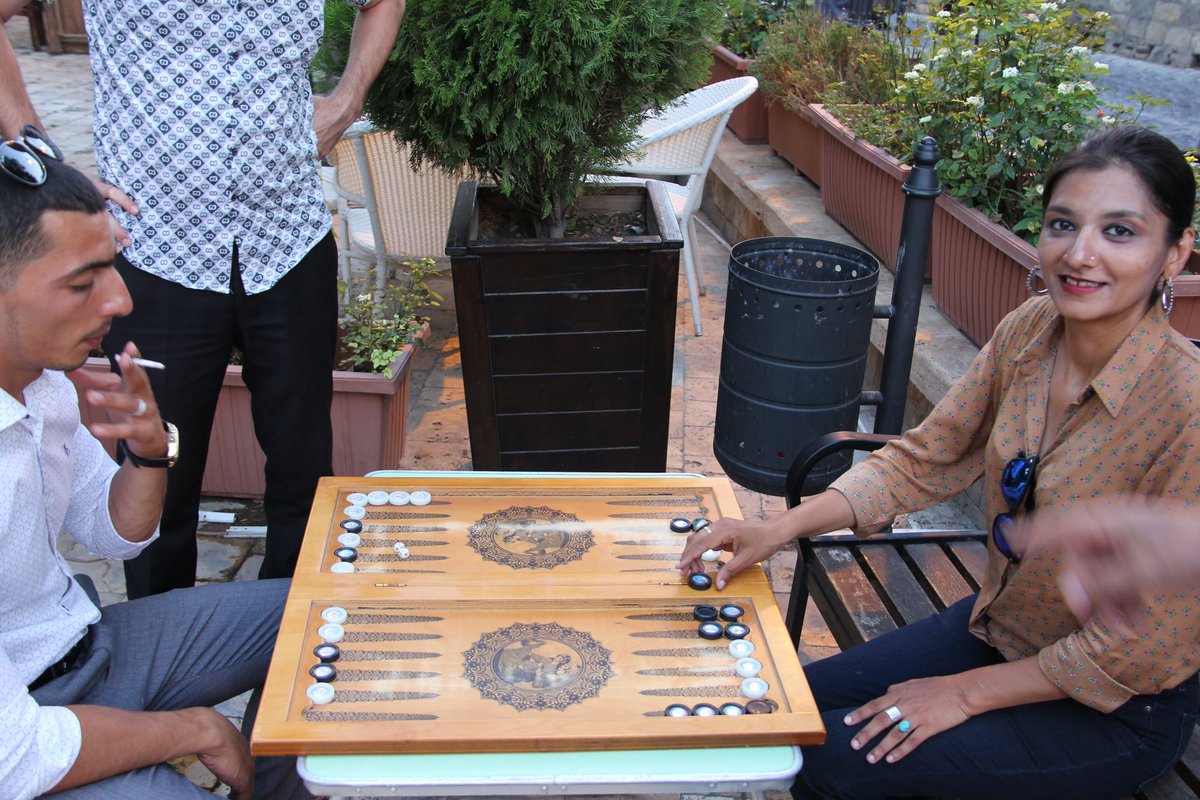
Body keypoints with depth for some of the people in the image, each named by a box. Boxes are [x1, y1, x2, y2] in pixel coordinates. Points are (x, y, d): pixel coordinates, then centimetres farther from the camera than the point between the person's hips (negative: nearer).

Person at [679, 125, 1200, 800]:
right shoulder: (1031, 331, -10)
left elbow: (1146, 645, -22)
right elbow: (925, 459, -1)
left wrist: (967, 692, -15)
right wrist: (777, 531, -11)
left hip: (1115, 710, -6)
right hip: (995, 626, 6)